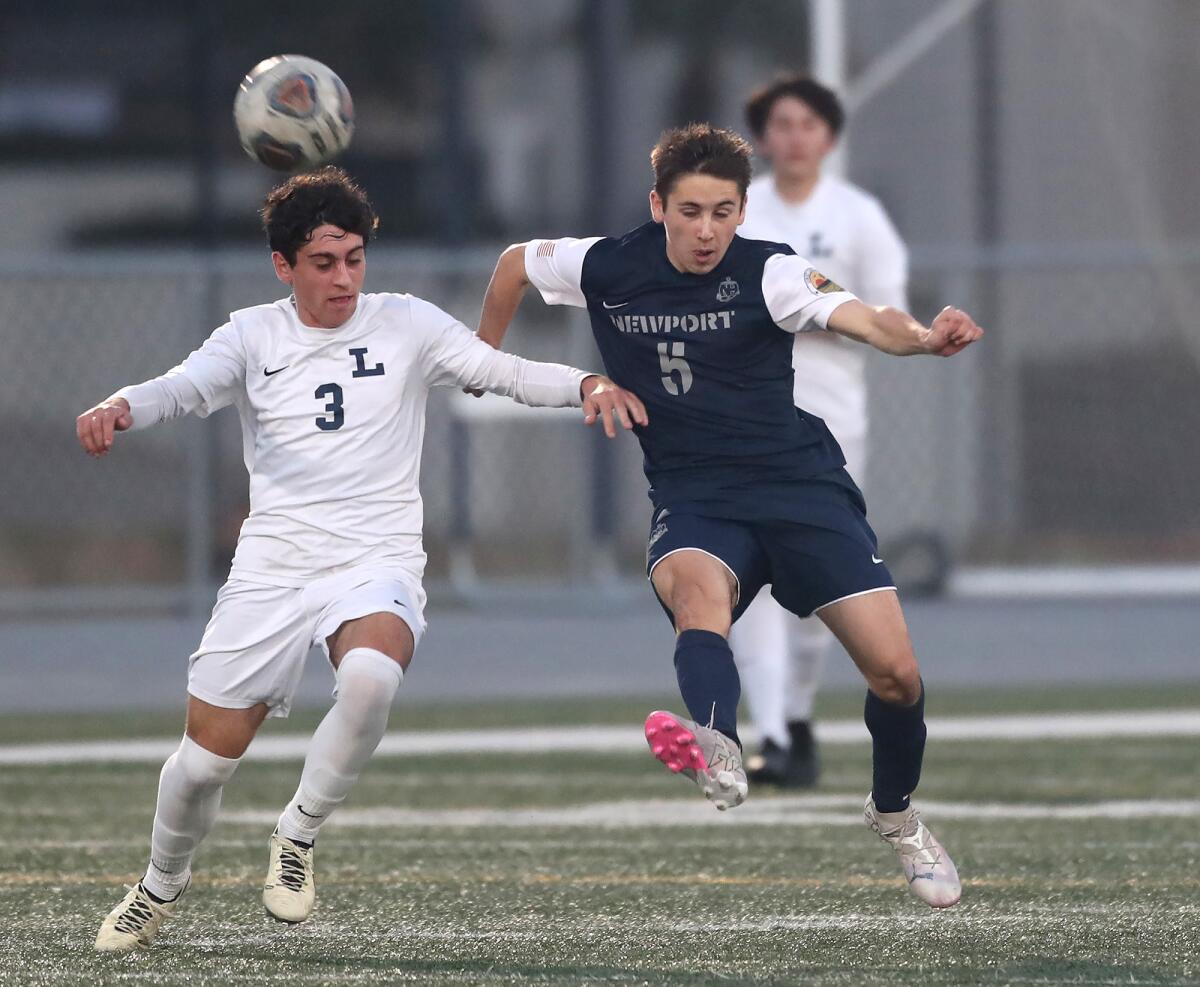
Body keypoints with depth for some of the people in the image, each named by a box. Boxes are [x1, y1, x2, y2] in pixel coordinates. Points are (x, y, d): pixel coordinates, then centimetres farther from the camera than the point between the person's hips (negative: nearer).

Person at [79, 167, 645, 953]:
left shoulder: (408, 325, 4)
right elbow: (185, 387, -10)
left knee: (371, 678, -35)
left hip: (378, 562, -1)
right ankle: (162, 886, 31)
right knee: (208, 755, -1)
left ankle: (300, 835, -11)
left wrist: (587, 384, -24)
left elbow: (505, 372, -3)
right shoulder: (254, 336, 6)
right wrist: (120, 408, -33)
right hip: (272, 564, 1)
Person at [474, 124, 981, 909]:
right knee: (697, 588, -37)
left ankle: (897, 816, 25)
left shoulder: (768, 273, -10)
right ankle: (720, 752, -67)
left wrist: (920, 337, -49)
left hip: (800, 483, 0)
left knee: (896, 672, -7)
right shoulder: (607, 269, -1)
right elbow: (517, 262, 19)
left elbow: (862, 319, -28)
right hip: (693, 497, 1)